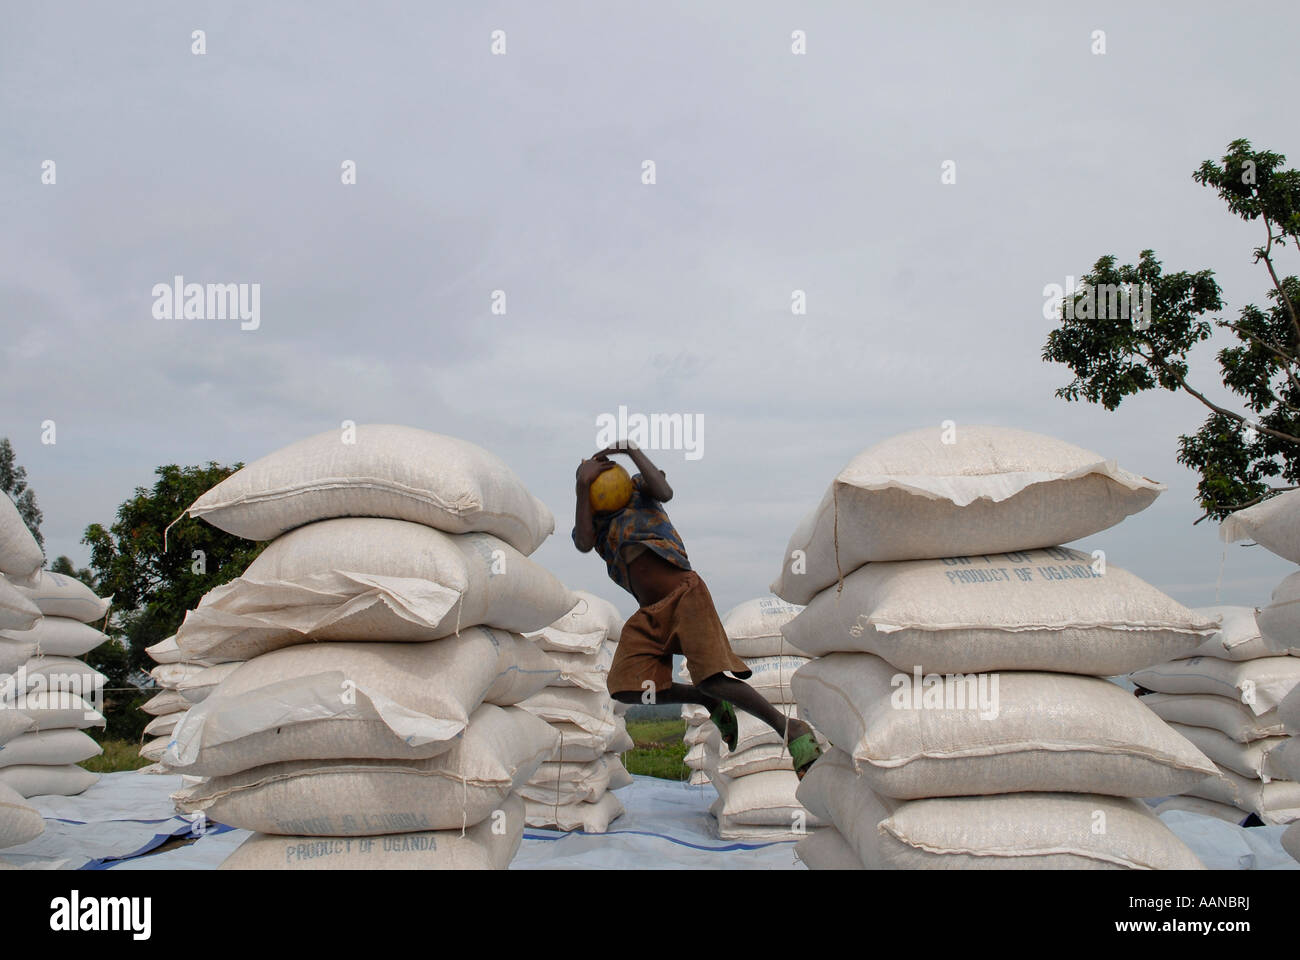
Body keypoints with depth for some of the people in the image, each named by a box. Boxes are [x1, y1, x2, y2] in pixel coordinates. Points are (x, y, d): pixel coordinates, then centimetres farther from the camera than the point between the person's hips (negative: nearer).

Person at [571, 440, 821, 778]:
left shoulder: (637, 488, 16)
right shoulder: (592, 525, 22)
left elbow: (664, 492, -8)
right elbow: (583, 543, -3)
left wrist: (633, 450, -4)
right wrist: (582, 484, -7)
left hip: (684, 593, -5)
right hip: (651, 615, 5)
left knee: (712, 680, -22)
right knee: (624, 687, -14)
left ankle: (790, 729, -11)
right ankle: (713, 704, 3)